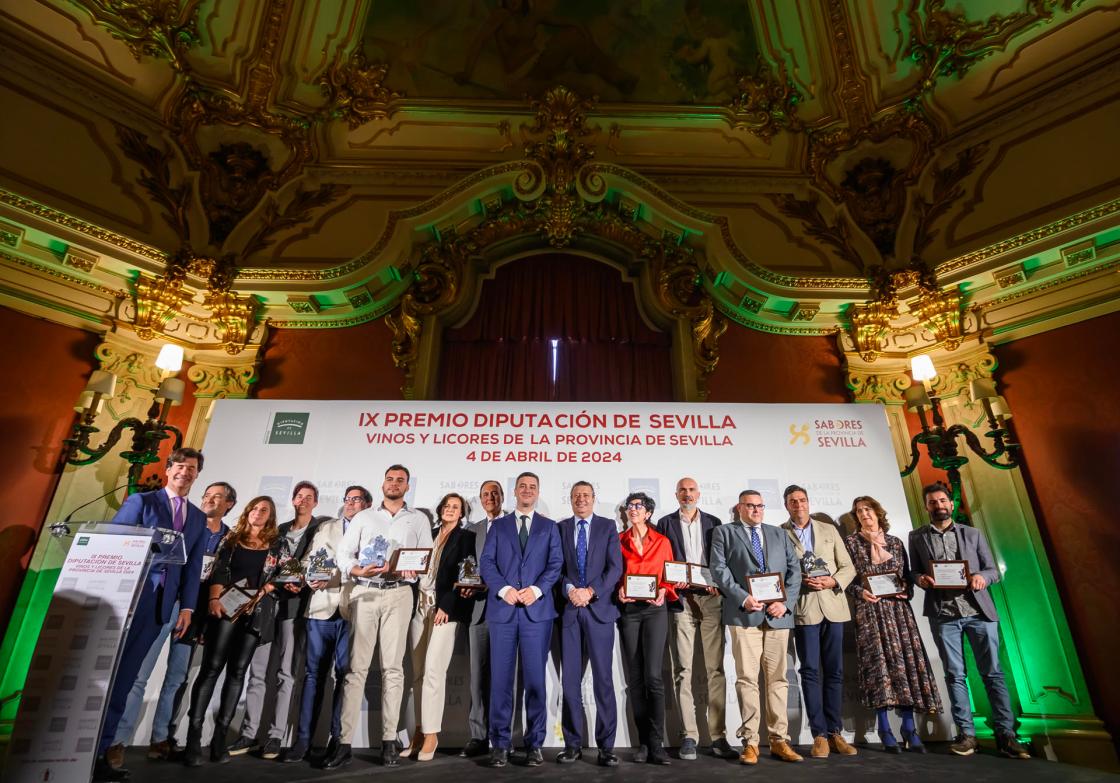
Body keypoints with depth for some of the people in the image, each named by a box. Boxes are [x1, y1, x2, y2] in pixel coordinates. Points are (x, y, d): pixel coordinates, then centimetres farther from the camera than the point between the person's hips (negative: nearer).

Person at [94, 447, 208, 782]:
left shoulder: (198, 518, 14)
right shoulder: (141, 501, 3)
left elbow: (193, 566, 11)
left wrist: (187, 606, 3)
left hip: (161, 604, 4)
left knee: (122, 677, 8)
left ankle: (97, 752, 15)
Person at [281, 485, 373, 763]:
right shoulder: (324, 528, 18)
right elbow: (308, 560, 12)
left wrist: (330, 579, -14)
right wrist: (312, 579, -7)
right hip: (322, 607, 2)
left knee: (345, 675, 2)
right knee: (313, 674, 3)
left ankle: (337, 739, 12)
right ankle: (303, 739, 10)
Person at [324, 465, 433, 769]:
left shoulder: (418, 519, 11)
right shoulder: (363, 517, 12)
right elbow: (343, 553, 5)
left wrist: (413, 569, -15)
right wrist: (358, 571, -13)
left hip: (398, 594, 0)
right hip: (364, 593, 1)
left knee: (393, 667, 3)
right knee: (356, 667, 0)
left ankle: (389, 741, 10)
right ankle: (344, 742, 6)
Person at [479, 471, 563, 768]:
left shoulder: (549, 527, 12)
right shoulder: (498, 526, 13)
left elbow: (556, 563, 3)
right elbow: (486, 562, 4)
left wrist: (537, 589, -12)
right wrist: (504, 589, -12)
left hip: (537, 610, 0)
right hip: (502, 609, 1)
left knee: (535, 679, 3)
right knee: (500, 679, 4)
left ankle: (534, 744, 15)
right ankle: (500, 744, 15)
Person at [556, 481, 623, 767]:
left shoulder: (607, 526, 6)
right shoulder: (560, 528, 9)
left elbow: (615, 567, -1)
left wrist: (591, 591, -11)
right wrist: (569, 589, -11)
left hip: (599, 608, -1)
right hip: (569, 610, 1)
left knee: (603, 678, 2)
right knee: (570, 679, 6)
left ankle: (606, 745, 12)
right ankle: (573, 744, 18)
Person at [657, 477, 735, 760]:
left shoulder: (713, 522, 12)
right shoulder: (665, 523, 8)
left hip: (710, 599, 1)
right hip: (680, 599, -1)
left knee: (715, 669, 3)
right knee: (683, 669, 0)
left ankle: (718, 736, 11)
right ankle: (688, 736, 8)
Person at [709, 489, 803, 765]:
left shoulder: (780, 534, 19)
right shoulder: (724, 532, 8)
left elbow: (794, 570, 11)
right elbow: (719, 569, -2)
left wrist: (785, 602, -4)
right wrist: (743, 598, -12)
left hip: (778, 615, 3)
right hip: (744, 614, -3)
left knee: (778, 678, 7)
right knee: (747, 678, -2)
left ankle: (779, 740, 16)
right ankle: (750, 742, 7)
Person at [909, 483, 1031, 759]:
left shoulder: (972, 534, 11)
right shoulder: (917, 537, 8)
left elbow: (993, 569, 8)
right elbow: (916, 572, 9)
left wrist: (982, 577, -13)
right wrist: (921, 579, -13)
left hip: (978, 610, 1)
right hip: (943, 614, 0)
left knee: (993, 672, 0)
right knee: (955, 674, 3)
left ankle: (1005, 734, 8)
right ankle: (966, 734, 9)